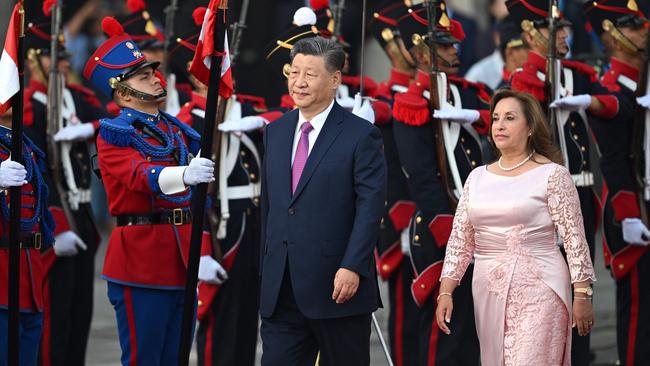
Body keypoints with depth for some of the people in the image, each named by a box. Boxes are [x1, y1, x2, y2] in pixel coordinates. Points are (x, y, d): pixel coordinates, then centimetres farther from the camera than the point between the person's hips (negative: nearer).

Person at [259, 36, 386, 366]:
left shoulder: (360, 135, -6)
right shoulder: (276, 132, 14)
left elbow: (371, 206, -11)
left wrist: (352, 267, -19)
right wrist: (266, 268, 15)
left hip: (337, 285, -5)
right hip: (281, 289, 5)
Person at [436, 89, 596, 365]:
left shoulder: (552, 175, -3)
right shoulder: (478, 177, 11)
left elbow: (574, 239, -5)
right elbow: (460, 241, 12)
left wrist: (582, 296, -9)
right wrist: (445, 293, 5)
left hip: (536, 290, -5)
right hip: (488, 291, 5)